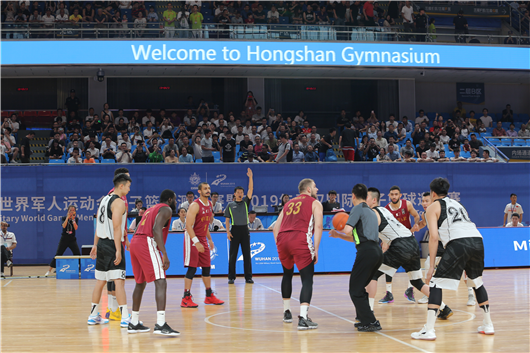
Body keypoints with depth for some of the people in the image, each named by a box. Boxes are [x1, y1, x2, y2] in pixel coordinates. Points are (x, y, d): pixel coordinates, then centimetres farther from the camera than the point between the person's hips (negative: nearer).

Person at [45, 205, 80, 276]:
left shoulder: (76, 219, 2)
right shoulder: (64, 218, -1)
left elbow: (76, 228, -14)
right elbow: (64, 226, -20)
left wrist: (73, 219, -19)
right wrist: (68, 217, -23)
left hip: (72, 240, 1)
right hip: (64, 239, -1)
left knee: (78, 255, -9)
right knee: (57, 255, -3)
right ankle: (49, 271, 4)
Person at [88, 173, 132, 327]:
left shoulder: (104, 199, 14)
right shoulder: (119, 202, -12)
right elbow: (116, 227, -20)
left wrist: (95, 245, 23)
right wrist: (118, 250, -22)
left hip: (102, 243, 9)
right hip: (112, 244, -9)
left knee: (100, 281, 15)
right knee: (119, 281, -10)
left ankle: (93, 316, 23)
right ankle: (125, 318, -14)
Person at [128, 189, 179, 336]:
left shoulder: (151, 209, 30)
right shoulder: (166, 209, 2)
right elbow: (156, 229, -15)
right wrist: (165, 255, -19)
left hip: (135, 243, 9)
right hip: (147, 243, -9)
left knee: (140, 283, 20)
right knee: (161, 282, -14)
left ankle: (134, 323, 27)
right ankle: (160, 324, -27)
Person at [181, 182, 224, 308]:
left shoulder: (209, 204, 9)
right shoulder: (195, 205, -17)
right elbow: (188, 225, -22)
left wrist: (209, 239, 19)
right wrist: (196, 242, -28)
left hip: (203, 239, 8)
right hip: (192, 238, -8)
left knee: (207, 267, 11)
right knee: (192, 268, -10)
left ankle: (209, 296, 21)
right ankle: (186, 298, -6)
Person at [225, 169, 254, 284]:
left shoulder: (245, 202, 11)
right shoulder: (230, 205, 8)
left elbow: (250, 190, 0)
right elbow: (227, 220, 6)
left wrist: (250, 177, -10)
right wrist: (228, 231, -5)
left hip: (245, 229, 1)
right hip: (235, 229, -1)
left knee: (247, 254, 2)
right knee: (233, 255, 0)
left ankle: (248, 277, 5)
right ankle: (231, 277, 5)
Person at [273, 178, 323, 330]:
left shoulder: (289, 203, 29)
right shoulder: (315, 203, 15)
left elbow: (275, 228, 23)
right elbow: (318, 226, -2)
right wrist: (315, 249, -3)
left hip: (282, 238, 6)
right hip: (300, 240, -5)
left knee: (287, 275, 26)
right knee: (307, 279, -2)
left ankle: (287, 313, 34)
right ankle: (303, 319, -15)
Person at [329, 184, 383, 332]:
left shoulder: (358, 208, 0)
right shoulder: (371, 212, 26)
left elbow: (348, 230, -14)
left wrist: (339, 231, 9)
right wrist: (338, 235, 31)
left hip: (366, 252, -9)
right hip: (377, 251, 9)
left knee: (355, 291, -3)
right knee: (360, 287, 22)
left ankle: (370, 322, -8)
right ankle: (364, 319, 25)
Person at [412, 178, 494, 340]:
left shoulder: (433, 207, 14)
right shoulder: (456, 203, 33)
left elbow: (434, 236, 1)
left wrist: (432, 265, 2)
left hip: (458, 243, -6)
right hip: (477, 240, 6)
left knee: (436, 283, 0)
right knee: (477, 282, 27)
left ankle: (428, 330, -8)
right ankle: (488, 325, 31)